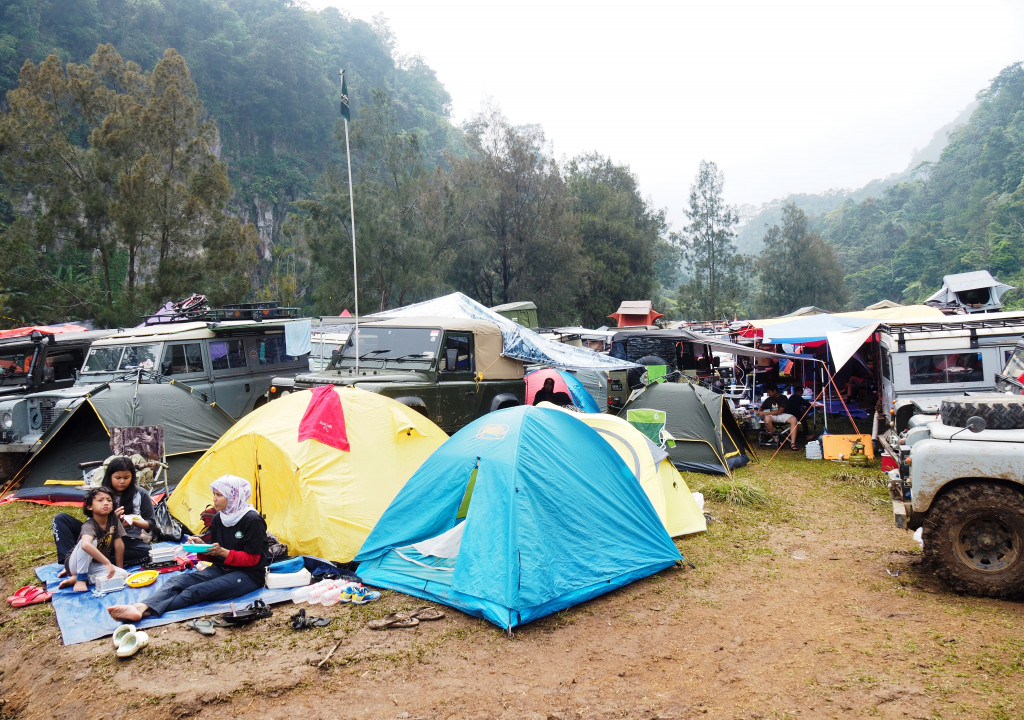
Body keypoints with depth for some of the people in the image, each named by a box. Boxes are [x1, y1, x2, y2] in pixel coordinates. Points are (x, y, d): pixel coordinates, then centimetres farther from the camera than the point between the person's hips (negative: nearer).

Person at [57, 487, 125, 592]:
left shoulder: (113, 519, -9)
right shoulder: (89, 525, -27)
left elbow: (119, 545, -3)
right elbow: (85, 544, -49)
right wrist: (107, 563, -52)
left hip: (94, 565, 7)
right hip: (74, 563, -7)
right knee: (91, 541, -33)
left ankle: (74, 577, -6)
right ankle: (80, 578, -19)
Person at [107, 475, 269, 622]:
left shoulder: (252, 521, -13)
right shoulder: (218, 519, 10)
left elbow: (252, 559, -13)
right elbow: (213, 556, 14)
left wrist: (222, 552, -22)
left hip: (248, 575, -7)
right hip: (221, 569, 7)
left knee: (197, 591, -27)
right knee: (180, 580, -17)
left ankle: (147, 611, -36)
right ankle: (141, 607, -38)